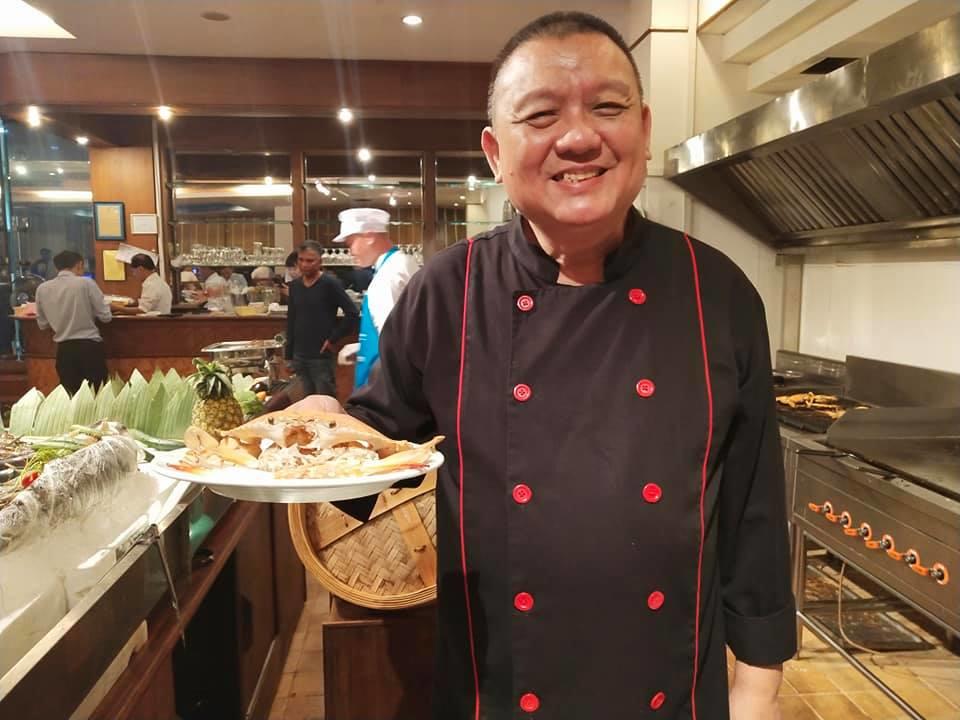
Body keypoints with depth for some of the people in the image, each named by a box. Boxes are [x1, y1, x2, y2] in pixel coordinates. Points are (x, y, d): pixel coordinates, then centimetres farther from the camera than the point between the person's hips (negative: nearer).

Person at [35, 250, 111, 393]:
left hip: (63, 349, 4)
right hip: (89, 346, -4)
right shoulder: (86, 283, -8)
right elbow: (106, 317, -6)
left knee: (71, 396, 11)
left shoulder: (42, 289, 3)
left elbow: (42, 324, 12)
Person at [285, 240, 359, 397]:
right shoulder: (295, 285, 8)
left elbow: (352, 313, -11)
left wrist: (333, 339, -11)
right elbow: (291, 320, 13)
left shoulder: (330, 283, -9)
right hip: (299, 356, 6)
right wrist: (288, 355, 10)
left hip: (322, 356, -6)